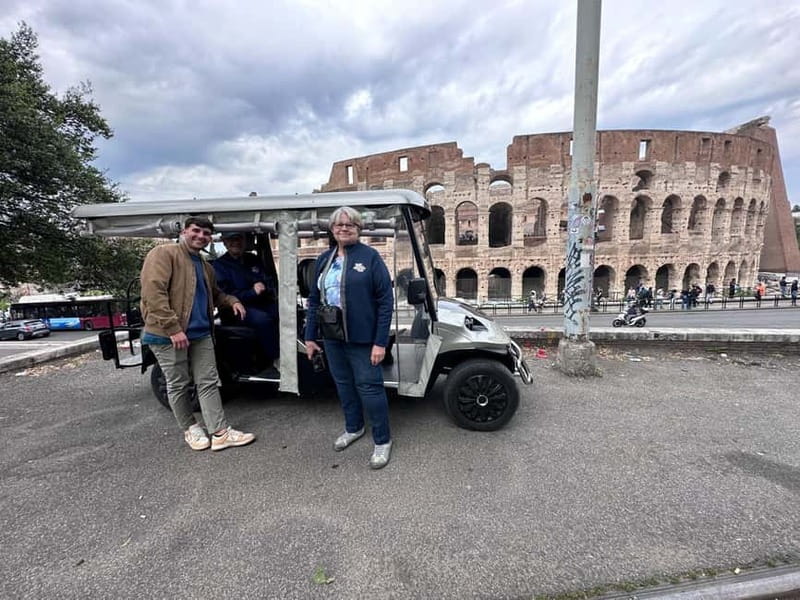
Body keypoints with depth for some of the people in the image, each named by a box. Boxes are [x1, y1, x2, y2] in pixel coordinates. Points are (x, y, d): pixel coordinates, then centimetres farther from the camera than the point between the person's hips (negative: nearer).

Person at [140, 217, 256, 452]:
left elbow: (214, 293, 33)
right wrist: (173, 328, -23)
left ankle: (221, 432, 8)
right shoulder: (164, 253, -8)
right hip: (168, 335, -7)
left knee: (208, 382, 4)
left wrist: (232, 301, 10)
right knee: (178, 385, 8)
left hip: (201, 334, 7)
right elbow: (153, 292, -19)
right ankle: (190, 429, 25)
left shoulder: (205, 266, 18)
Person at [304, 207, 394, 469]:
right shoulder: (324, 259, 9)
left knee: (369, 387, 1)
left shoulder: (370, 257, -8)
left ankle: (382, 440, 20)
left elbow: (385, 300, -12)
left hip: (362, 338, -5)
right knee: (343, 384, 18)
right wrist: (309, 336, 9)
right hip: (332, 337, 6)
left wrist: (380, 342, -15)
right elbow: (314, 299, 12)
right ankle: (353, 427, 40)